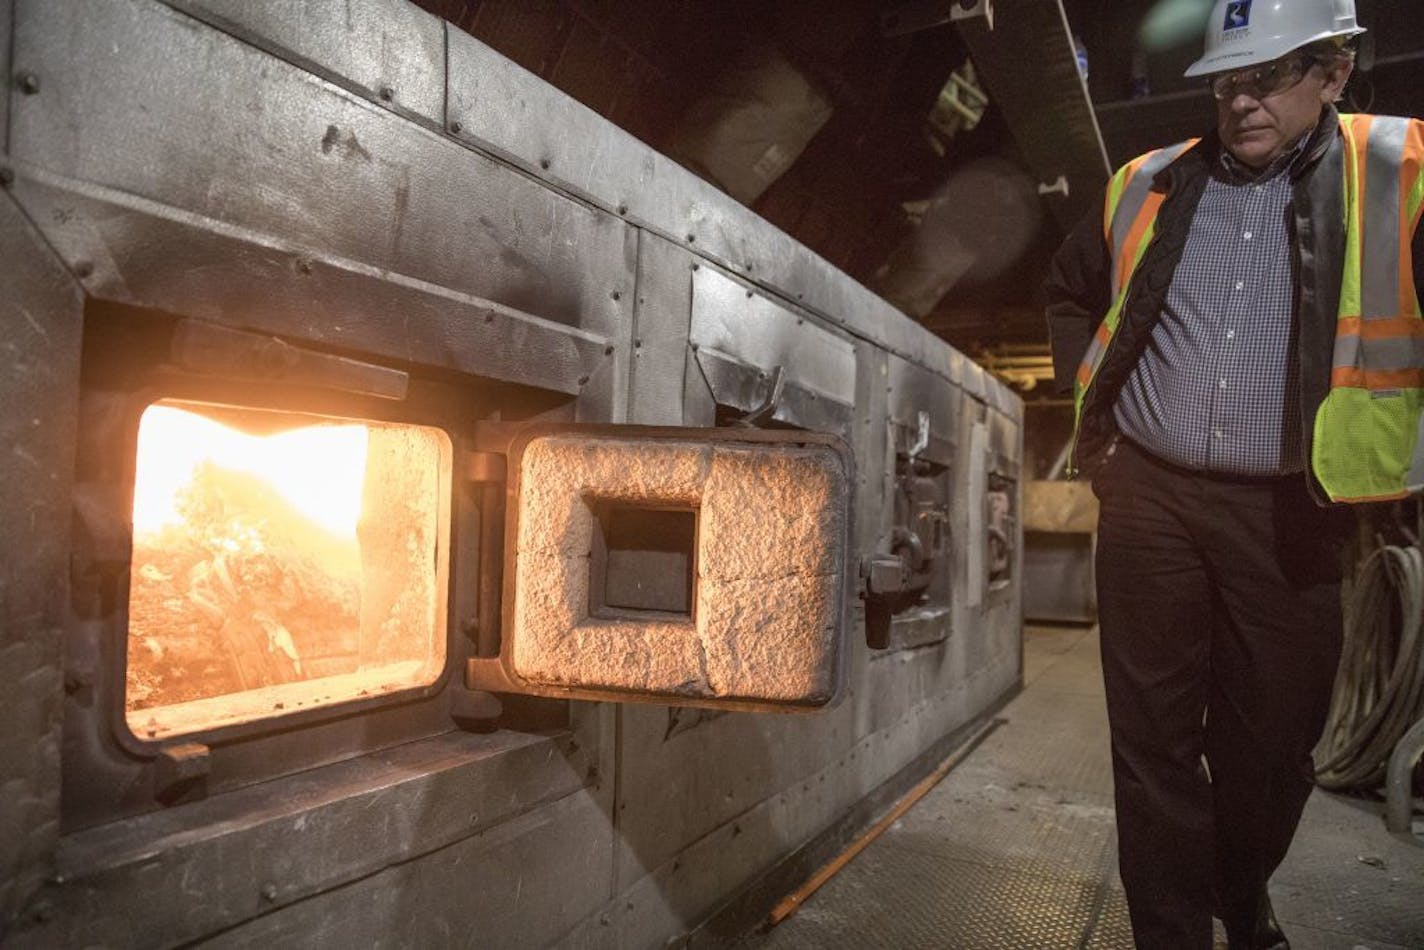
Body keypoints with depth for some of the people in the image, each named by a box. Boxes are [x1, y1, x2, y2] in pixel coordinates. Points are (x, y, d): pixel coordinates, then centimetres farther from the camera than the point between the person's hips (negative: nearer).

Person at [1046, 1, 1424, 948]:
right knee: (1154, 734, 6)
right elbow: (1070, 293, 22)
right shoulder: (1146, 185, 8)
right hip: (1148, 494, 2)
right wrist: (1091, 392, 11)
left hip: (1290, 511, -1)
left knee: (1273, 737, 13)